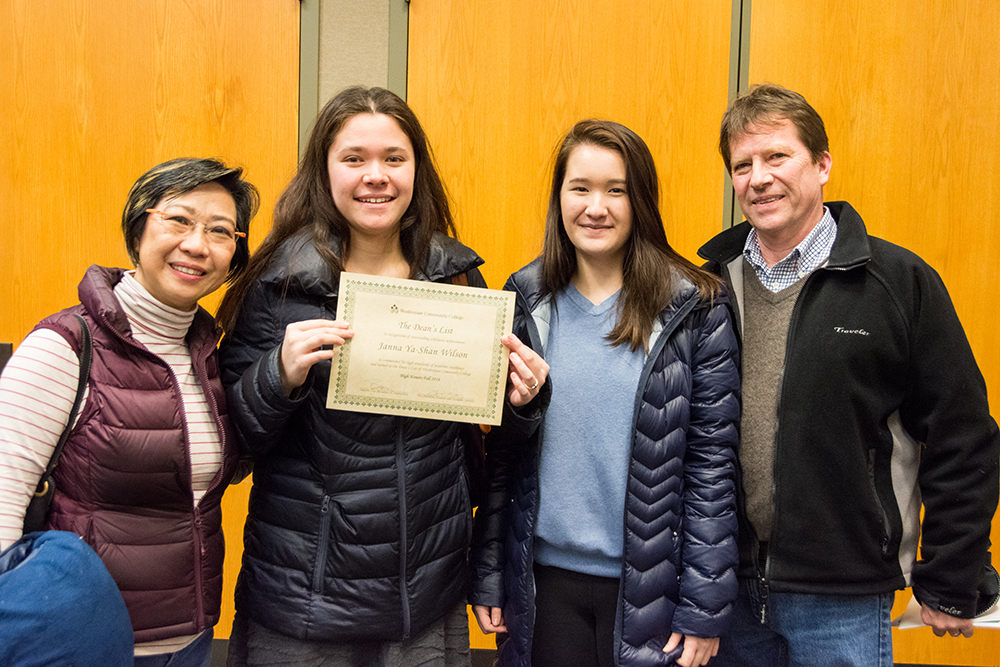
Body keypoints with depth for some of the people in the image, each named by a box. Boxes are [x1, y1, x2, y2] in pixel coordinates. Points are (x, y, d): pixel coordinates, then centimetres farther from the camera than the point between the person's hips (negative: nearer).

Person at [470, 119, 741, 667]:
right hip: (546, 578, 2)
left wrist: (706, 607, -7)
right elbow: (501, 450, 4)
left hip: (650, 581, -2)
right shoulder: (527, 303, 1)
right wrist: (487, 575, 4)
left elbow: (713, 461, -7)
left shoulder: (694, 309, -7)